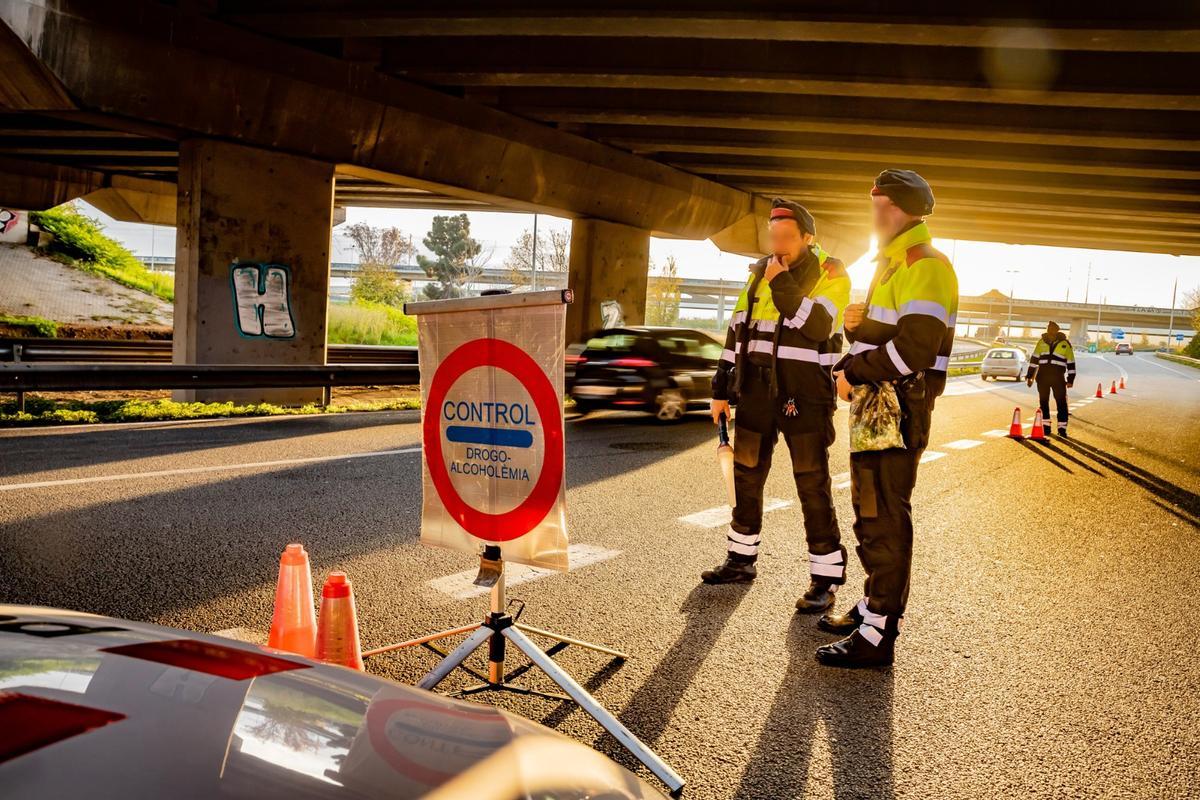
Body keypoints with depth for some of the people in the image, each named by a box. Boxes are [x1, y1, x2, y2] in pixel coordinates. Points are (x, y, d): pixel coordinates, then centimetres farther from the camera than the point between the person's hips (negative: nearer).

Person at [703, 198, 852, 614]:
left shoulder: (830, 273, -5)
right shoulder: (759, 272, 12)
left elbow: (819, 326, -22)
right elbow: (737, 330, 14)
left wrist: (782, 284, -21)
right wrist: (722, 389, 12)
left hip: (804, 397, -6)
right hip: (757, 392, 6)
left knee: (813, 487, -2)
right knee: (746, 478, 14)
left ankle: (826, 578, 8)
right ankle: (741, 559, 30)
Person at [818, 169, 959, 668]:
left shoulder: (924, 266, -14)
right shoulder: (890, 264, 20)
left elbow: (914, 348, -24)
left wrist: (854, 373, -16)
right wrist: (857, 324, 4)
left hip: (901, 409, -11)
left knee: (886, 518, -6)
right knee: (869, 510, 18)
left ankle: (878, 636, 1)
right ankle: (875, 604, 32)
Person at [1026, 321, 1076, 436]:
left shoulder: (1065, 344, 0)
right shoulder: (1041, 342, 7)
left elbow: (1070, 363, 4)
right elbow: (1034, 359, 11)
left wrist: (1070, 379, 0)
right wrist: (1029, 376, 8)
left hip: (1058, 377, -2)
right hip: (1042, 376, 2)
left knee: (1061, 402, -4)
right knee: (1043, 402, 7)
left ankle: (1062, 428, 2)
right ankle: (1046, 426, 16)